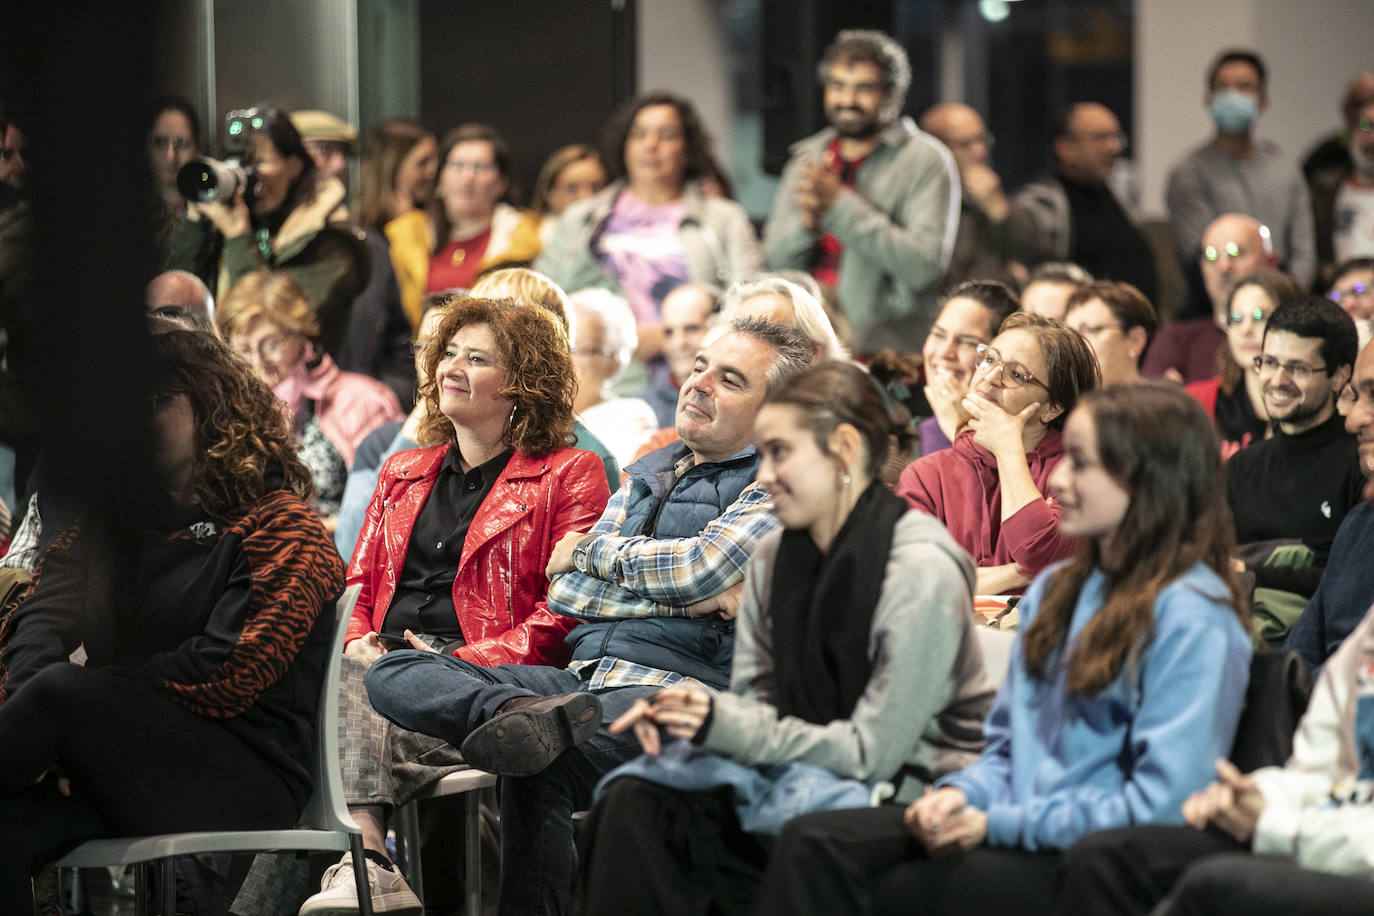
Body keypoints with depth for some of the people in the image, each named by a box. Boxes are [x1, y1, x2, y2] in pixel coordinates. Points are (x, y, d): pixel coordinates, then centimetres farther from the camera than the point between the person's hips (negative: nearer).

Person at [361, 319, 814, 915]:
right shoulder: (649, 472, 24)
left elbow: (699, 567, -14)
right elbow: (565, 593, 14)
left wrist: (589, 549, 5)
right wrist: (689, 593, -5)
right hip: (581, 676, 8)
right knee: (393, 674, -17)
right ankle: (535, 716, -40)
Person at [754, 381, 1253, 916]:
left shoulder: (1191, 619, -10)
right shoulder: (1054, 591, 18)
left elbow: (1160, 805, -17)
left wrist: (998, 823, -14)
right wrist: (962, 792, -1)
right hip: (1015, 825, 8)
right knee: (812, 843, -16)